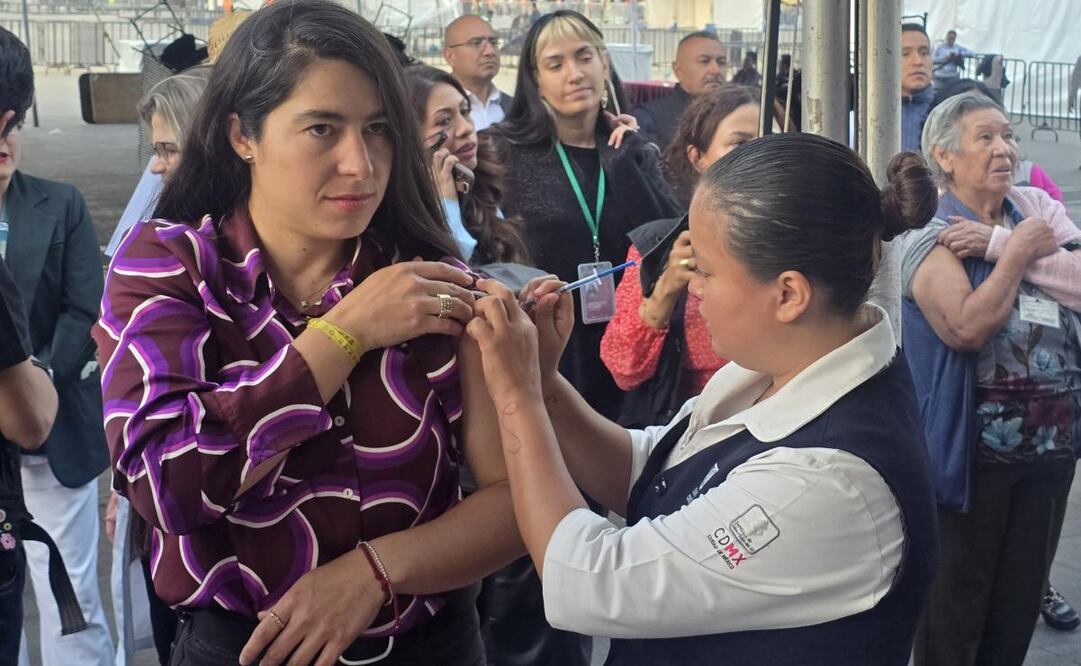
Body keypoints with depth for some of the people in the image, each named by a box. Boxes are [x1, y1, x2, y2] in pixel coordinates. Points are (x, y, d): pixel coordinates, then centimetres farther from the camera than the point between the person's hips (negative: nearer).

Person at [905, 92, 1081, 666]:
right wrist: (1019, 252, -15)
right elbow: (967, 328, -25)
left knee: (1021, 597, 17)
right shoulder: (931, 239, -10)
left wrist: (999, 246, -17)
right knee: (957, 601, 8)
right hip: (974, 452, -5)